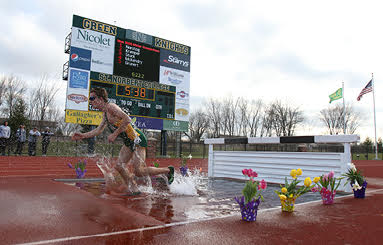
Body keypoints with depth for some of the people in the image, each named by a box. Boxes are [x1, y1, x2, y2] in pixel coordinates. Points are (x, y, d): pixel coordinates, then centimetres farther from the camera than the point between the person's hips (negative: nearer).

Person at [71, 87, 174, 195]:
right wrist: (83, 135, 17)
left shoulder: (111, 106, -16)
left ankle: (168, 170, 6)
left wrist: (115, 134, -23)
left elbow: (127, 119, -28)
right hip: (129, 142, 10)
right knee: (119, 166, 6)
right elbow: (99, 130, 24)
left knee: (138, 171, -10)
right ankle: (134, 189, 15)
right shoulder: (105, 113, 15)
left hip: (137, 139, -10)